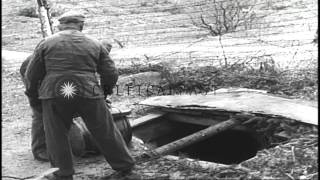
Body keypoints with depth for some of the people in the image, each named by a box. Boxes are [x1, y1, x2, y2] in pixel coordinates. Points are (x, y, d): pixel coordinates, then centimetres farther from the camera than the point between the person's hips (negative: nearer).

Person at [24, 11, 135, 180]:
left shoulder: (46, 43, 6)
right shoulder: (94, 44, 9)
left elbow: (32, 74, 7)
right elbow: (111, 73, 8)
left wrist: (31, 91, 25)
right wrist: (106, 89, 27)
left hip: (54, 94, -1)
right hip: (88, 94, 1)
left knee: (56, 136, 12)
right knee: (105, 131, 12)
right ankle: (125, 165, 24)